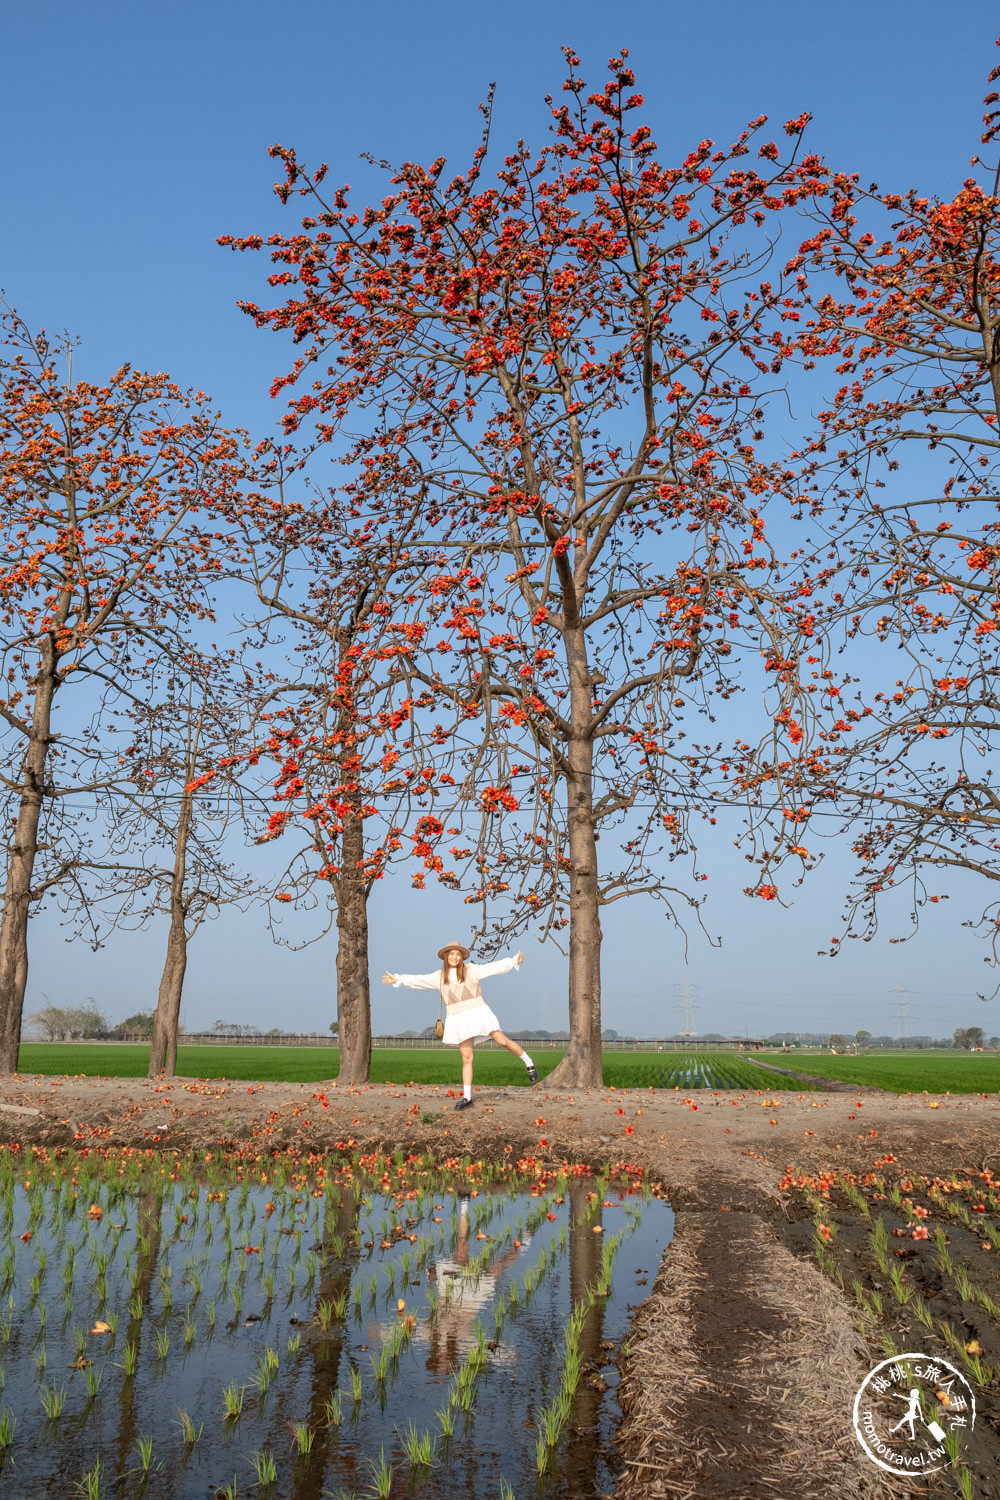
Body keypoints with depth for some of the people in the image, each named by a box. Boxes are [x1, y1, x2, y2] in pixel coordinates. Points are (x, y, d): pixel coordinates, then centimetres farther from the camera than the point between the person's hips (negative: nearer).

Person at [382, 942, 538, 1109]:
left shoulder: (471, 970, 1)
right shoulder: (439, 976, 7)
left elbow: (494, 967, -2)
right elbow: (418, 980, 6)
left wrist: (514, 961, -9)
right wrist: (397, 979, 2)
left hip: (478, 1012, -2)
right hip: (459, 1019, 2)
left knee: (502, 1041, -9)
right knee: (466, 1058, 1)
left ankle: (528, 1063, 14)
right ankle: (467, 1098, 6)